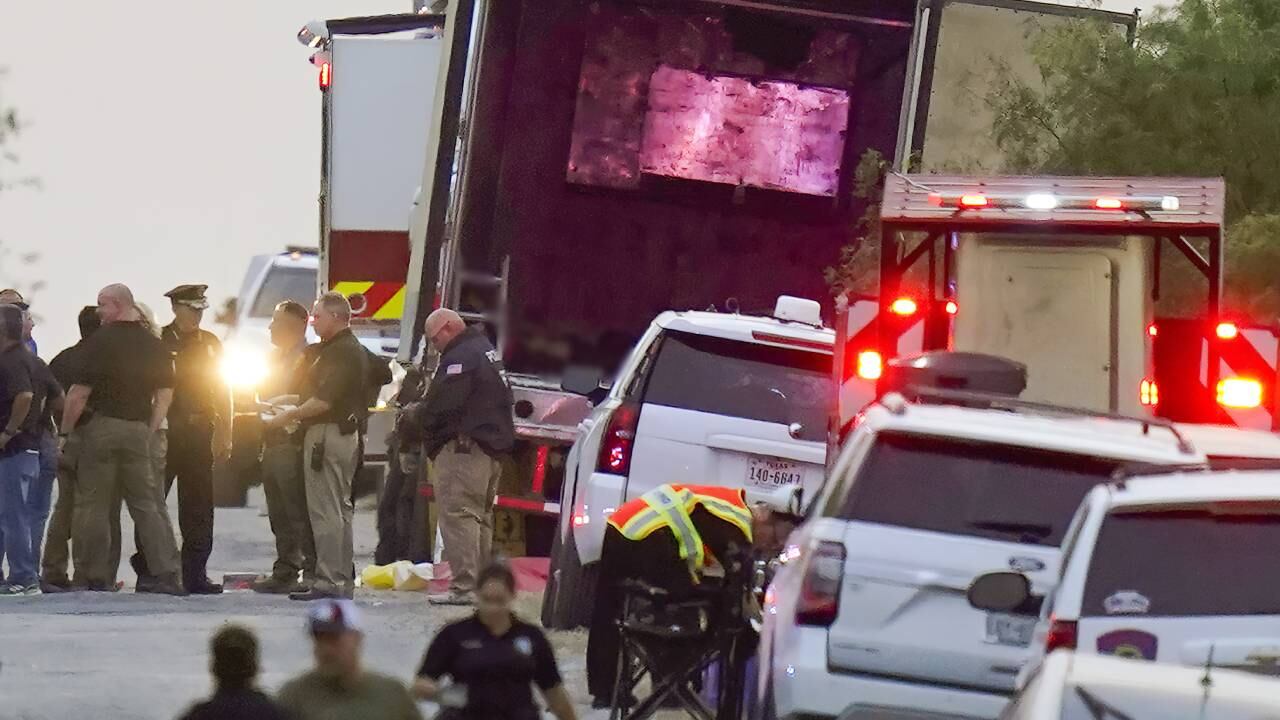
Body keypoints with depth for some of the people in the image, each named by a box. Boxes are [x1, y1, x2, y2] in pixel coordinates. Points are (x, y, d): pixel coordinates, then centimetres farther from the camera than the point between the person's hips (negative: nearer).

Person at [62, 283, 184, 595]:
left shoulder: (100, 341, -9)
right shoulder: (154, 345, 8)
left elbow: (78, 394, -11)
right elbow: (165, 394, 8)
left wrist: (65, 430, -1)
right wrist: (150, 431, 10)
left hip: (101, 427, -5)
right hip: (139, 429, 5)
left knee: (92, 502, 3)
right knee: (148, 503, 7)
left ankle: (92, 575, 3)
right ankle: (165, 572, -1)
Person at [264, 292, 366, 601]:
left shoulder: (341, 352, -15)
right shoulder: (352, 349, 19)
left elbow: (324, 401, -22)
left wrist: (289, 416, -14)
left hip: (327, 434, -11)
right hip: (345, 434, 11)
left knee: (325, 512, -11)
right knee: (340, 510, 14)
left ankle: (328, 581, -13)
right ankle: (344, 581, 17)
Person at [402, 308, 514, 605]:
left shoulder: (460, 358, -14)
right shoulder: (486, 350, 20)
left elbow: (442, 405, -21)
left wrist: (416, 413, -1)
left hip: (463, 446, -11)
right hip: (493, 446, 11)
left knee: (457, 514, -11)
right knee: (481, 516, 15)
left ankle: (462, 586, -16)